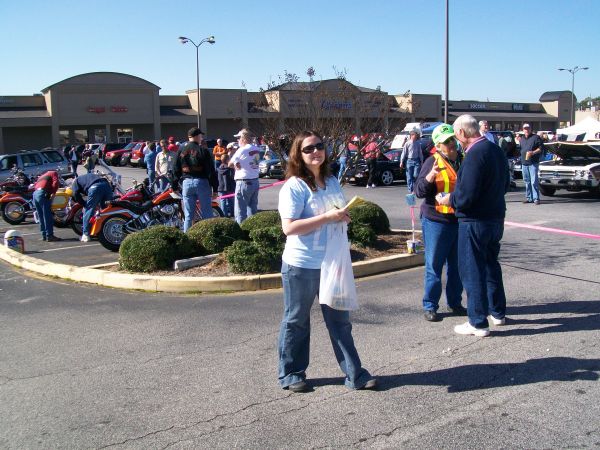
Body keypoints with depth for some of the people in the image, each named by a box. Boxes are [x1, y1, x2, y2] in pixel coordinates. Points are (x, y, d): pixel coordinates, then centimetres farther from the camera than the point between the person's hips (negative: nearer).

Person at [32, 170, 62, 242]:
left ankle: (44, 235, 16)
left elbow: (35, 185, 26)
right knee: (48, 216, -8)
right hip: (43, 194, -8)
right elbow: (55, 183, -7)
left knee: (41, 217, 13)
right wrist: (53, 193, -6)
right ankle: (49, 236, -10)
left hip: (35, 194, 8)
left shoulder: (42, 176, 34)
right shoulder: (54, 173, 12)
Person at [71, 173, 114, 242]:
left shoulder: (75, 182, 28)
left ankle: (86, 235, 5)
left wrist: (84, 204, 19)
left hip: (95, 188, -6)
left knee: (88, 211, 4)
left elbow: (76, 194, 9)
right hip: (107, 185, 6)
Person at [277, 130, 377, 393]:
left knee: (340, 321, 11)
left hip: (330, 264, 6)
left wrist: (343, 217, 3)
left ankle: (354, 374, 20)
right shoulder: (294, 186, -12)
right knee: (296, 322, 9)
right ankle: (291, 374, 25)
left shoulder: (331, 182, 9)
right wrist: (327, 217, -23)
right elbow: (289, 227, -21)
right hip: (301, 266, -6)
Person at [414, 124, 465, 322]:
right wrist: (430, 176, -25)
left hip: (460, 220, 5)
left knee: (457, 265, 13)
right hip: (437, 221, -5)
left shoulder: (464, 160, 10)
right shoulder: (432, 162, -3)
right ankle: (430, 306, 10)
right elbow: (419, 191, -10)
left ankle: (455, 302, 26)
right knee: (434, 265, 1)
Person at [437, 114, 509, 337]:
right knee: (491, 265, 22)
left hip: (475, 222, -9)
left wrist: (447, 200, -8)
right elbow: (504, 185, 18)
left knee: (472, 271, 1)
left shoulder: (475, 154, -22)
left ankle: (478, 323, 9)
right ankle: (498, 312, 35)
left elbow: (465, 196, -25)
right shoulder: (496, 150, 8)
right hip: (496, 218, 9)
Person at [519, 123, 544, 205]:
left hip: (533, 163, -6)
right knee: (527, 181, 10)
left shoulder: (536, 137, 0)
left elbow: (541, 148, -7)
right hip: (524, 163, 6)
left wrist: (533, 152, -18)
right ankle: (529, 198, 16)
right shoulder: (522, 139, 20)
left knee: (534, 181, -11)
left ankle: (536, 198, -10)